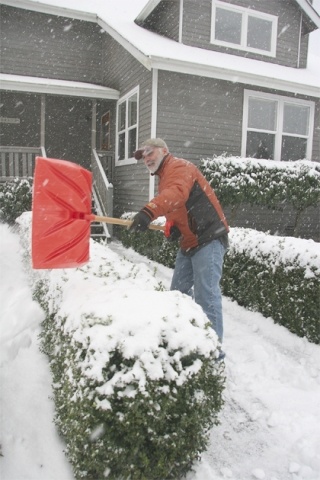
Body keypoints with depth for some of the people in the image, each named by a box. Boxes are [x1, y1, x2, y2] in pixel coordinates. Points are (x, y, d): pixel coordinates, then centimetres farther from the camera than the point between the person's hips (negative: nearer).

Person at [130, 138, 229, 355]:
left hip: (208, 238, -10)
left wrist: (148, 211, -47)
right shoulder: (165, 177, 21)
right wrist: (173, 228, -2)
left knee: (205, 294, -13)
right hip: (189, 242, 10)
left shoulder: (179, 167, -9)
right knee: (179, 291, 14)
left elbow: (177, 193, -32)